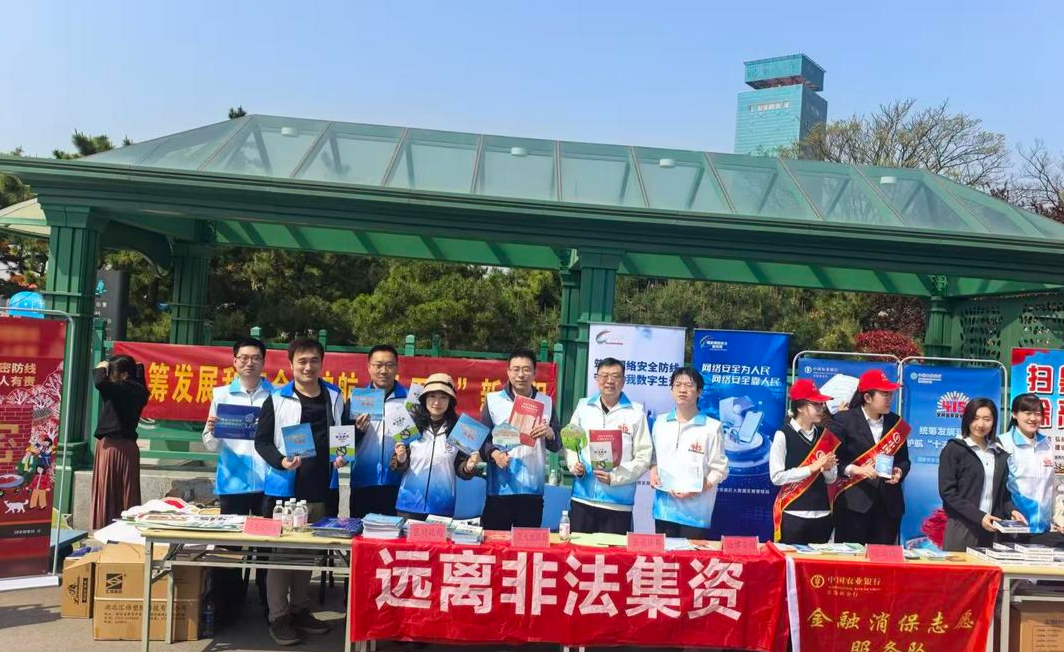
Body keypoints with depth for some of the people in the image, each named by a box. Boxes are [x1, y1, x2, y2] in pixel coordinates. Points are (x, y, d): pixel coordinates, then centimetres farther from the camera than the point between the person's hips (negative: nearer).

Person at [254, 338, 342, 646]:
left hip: (320, 489, 4)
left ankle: (300, 610, 27)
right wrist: (280, 461, -19)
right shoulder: (277, 399, -4)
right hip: (285, 487, -3)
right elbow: (261, 440, -3)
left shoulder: (335, 397, 7)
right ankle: (279, 617, 11)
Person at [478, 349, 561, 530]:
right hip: (499, 489, -1)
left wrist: (550, 434, -13)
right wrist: (493, 453, -17)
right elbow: (481, 438, 3)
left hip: (532, 490, 2)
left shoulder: (546, 402, 10)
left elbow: (557, 446, 10)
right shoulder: (493, 400, 5)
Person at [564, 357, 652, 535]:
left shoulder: (636, 412, -1)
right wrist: (574, 464, -4)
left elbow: (643, 456, -4)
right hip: (582, 498, 3)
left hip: (618, 502, -3)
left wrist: (615, 477, -15)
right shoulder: (583, 406, 9)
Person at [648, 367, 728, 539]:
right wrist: (653, 472, 0)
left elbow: (719, 469, -4)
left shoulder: (711, 427, -4)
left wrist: (697, 489, -17)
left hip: (695, 513, -4)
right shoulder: (660, 423, 11)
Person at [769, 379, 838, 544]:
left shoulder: (823, 435, 8)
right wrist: (812, 468, -14)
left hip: (822, 514, 5)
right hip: (793, 515, -5)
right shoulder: (783, 435, -7)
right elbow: (776, 476, -12)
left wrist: (827, 468, -9)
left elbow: (831, 479, 12)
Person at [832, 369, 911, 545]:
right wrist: (855, 469, -20)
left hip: (889, 504, 5)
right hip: (854, 503, -4)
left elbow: (904, 458, 16)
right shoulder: (844, 420, -3)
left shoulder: (895, 422, 12)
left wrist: (899, 471, -5)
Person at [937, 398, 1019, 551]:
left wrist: (1011, 510, -2)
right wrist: (978, 516, -17)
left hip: (992, 529, 4)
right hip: (961, 527, -4)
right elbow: (947, 491, -9)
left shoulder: (1001, 455, 14)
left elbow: (1003, 492, 18)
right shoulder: (954, 449, -2)